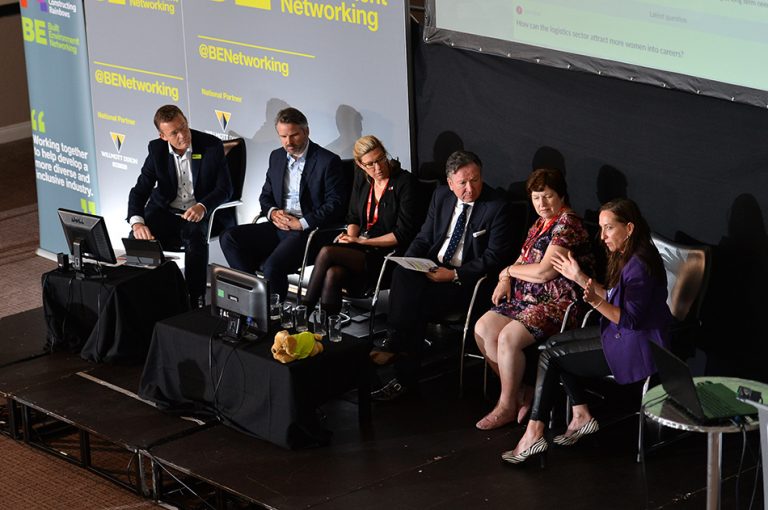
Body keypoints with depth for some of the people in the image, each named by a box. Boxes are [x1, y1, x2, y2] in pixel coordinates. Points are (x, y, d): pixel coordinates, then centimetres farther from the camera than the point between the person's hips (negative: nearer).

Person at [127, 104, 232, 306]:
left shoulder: (212, 146, -9)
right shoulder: (157, 150, -3)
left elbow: (225, 188, -6)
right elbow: (140, 191, -6)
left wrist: (202, 207, -27)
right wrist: (137, 223, -26)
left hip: (198, 214, -2)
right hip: (164, 212, 2)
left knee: (196, 240, -35)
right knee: (137, 240, -25)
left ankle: (196, 301, -25)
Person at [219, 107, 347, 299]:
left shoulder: (328, 161, -6)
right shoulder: (276, 157, 14)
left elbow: (335, 204, -11)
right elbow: (265, 195, 21)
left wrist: (301, 223, -17)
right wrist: (272, 212, -3)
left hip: (308, 230, -7)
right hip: (279, 226, 7)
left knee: (272, 266, -31)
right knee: (229, 238, -12)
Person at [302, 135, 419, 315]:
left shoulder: (404, 182, -9)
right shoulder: (361, 178, 9)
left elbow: (403, 234, -11)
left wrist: (361, 241, -12)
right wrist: (350, 236, -2)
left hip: (388, 253, -5)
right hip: (359, 248, 5)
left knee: (326, 253, -26)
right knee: (333, 274, -30)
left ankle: (305, 309, -12)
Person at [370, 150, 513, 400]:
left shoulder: (496, 207, -8)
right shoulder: (441, 196, 9)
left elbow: (495, 257, -11)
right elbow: (424, 237, 16)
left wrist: (454, 275, -19)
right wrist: (408, 262, -6)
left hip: (466, 280, -5)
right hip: (433, 268, 5)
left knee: (418, 302, -28)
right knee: (403, 274, -27)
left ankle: (405, 378, -18)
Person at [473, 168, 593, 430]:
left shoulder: (567, 224, -15)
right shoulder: (541, 223, 16)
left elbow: (544, 272, -21)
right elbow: (523, 260, 23)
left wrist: (509, 270, -4)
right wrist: (506, 280, 0)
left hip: (559, 303, -10)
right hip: (529, 298, 10)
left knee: (508, 338, -27)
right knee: (482, 328, -6)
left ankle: (507, 406, -9)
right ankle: (519, 393, 3)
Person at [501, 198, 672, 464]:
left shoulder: (639, 266, -23)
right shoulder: (625, 258, 8)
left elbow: (631, 319, -24)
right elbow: (614, 299, 15)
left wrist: (596, 301, -36)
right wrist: (580, 278, 14)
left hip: (637, 348, -11)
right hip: (622, 334, 11)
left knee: (550, 357, -7)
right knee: (556, 342, 14)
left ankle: (533, 434, -4)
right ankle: (581, 416, 11)